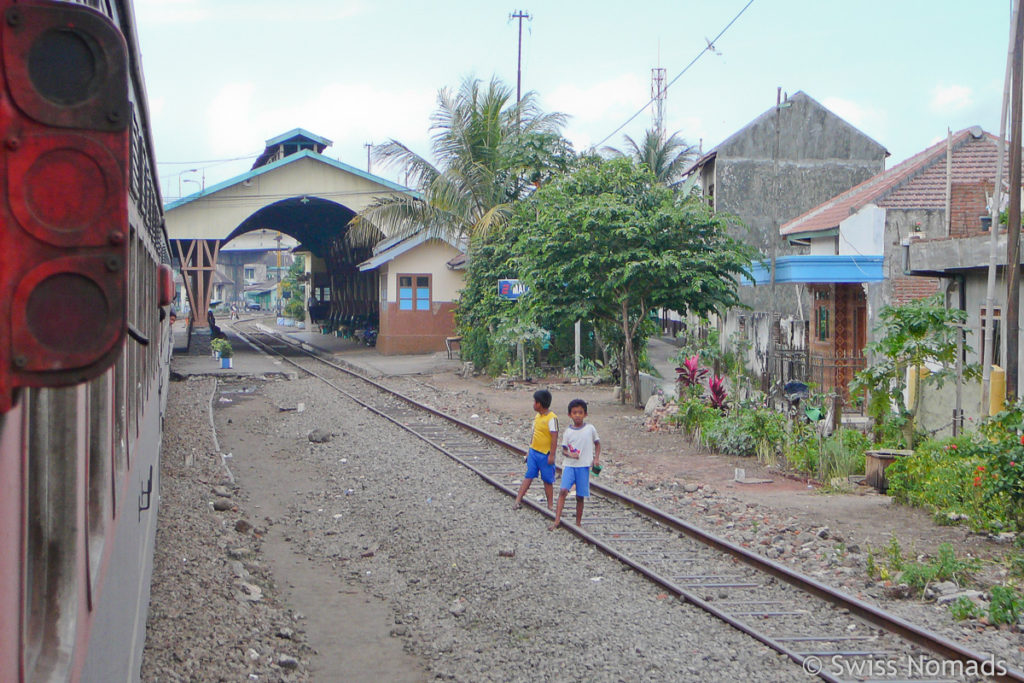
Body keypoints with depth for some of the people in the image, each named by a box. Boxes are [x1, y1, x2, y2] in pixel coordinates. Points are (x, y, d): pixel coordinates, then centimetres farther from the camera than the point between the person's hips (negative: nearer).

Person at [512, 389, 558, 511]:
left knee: (548, 480, 4)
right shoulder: (537, 417, 9)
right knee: (529, 476, 4)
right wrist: (530, 450, 20)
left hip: (545, 454, -6)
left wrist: (552, 455, -18)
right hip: (534, 452, 6)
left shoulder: (552, 418, -16)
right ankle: (518, 501, 1)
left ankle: (550, 505, 14)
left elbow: (554, 437, -17)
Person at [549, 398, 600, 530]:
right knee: (563, 490, -17)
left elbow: (597, 443, 15)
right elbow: (564, 449, 5)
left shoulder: (590, 429, 2)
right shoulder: (568, 432, 2)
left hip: (584, 466, 0)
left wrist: (596, 458, 3)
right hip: (569, 465, 0)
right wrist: (569, 454, -16)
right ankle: (557, 520, -16)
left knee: (580, 496, 5)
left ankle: (578, 523, 16)